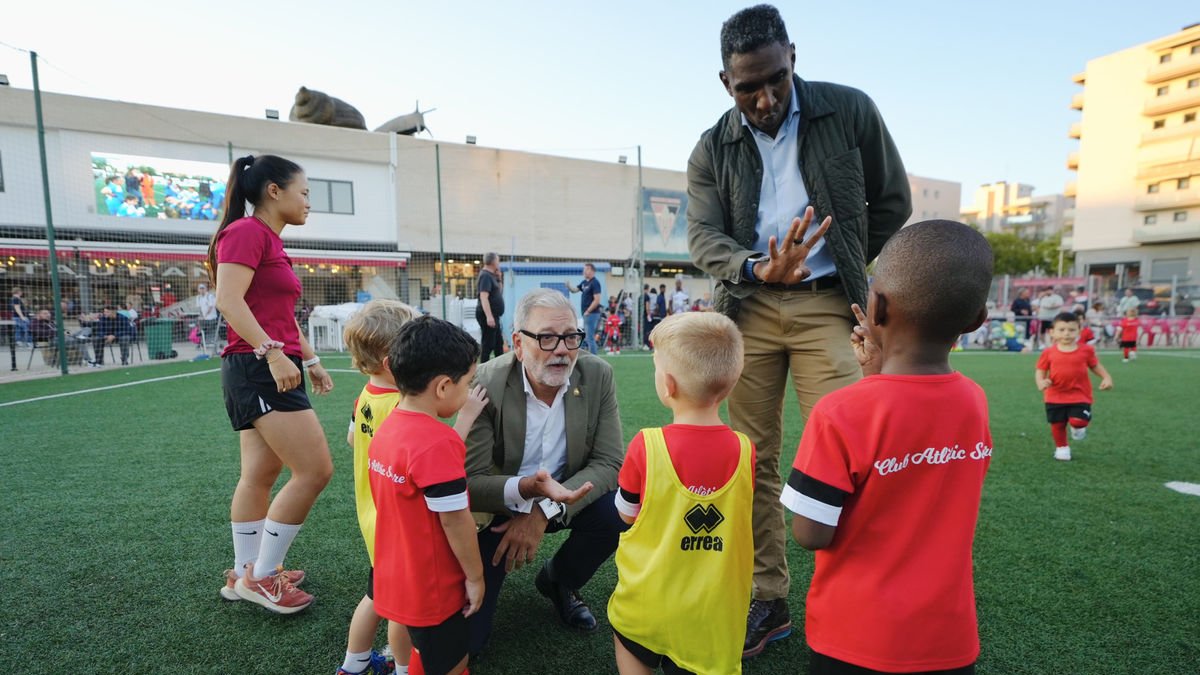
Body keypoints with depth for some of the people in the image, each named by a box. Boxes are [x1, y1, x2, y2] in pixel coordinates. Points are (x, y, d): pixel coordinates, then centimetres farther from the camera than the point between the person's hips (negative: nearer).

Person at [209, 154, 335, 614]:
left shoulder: (269, 240, 19)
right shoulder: (246, 231, -10)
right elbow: (228, 300, -21)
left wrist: (310, 360, 23)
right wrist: (272, 352, -27)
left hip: (271, 372, 10)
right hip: (259, 370, -10)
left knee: (260, 475, 14)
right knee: (314, 471, -9)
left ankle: (244, 574, 26)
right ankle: (260, 576, 5)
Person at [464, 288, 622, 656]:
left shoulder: (597, 375, -15)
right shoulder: (483, 385, -24)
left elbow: (608, 463, -15)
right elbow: (470, 482, -21)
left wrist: (544, 510, -26)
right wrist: (525, 488, -41)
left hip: (565, 498, 3)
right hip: (493, 506, -2)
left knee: (618, 510, -25)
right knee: (464, 637, -9)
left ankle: (558, 581, 7)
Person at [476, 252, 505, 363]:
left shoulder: (491, 275, 14)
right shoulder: (486, 276, -15)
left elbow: (499, 292, 24)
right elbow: (483, 297, -25)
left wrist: (498, 279, 10)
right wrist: (489, 316, -32)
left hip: (493, 315, 10)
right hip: (488, 316, -10)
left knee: (499, 343, 18)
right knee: (488, 344, -7)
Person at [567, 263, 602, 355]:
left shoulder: (595, 283, -13)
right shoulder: (584, 282, 14)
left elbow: (597, 301, -19)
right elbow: (574, 290, 20)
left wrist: (587, 311, -16)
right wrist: (569, 286, -2)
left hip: (591, 314, -9)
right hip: (586, 314, 9)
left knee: (590, 338, -8)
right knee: (587, 338, 14)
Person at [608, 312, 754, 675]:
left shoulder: (646, 445, -21)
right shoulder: (746, 450, -13)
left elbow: (626, 513, -4)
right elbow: (739, 517, 4)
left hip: (648, 604, -1)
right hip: (715, 615, 2)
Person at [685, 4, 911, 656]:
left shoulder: (849, 110, 4)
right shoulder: (711, 151, 7)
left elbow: (892, 202, 11)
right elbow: (703, 236, -4)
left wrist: (851, 275, 13)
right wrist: (758, 269, -23)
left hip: (826, 304, -1)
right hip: (750, 308, 2)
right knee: (753, 458, 2)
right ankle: (767, 600, 15)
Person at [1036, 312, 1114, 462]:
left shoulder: (1086, 350, -2)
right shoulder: (1049, 353, -6)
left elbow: (1095, 366, 13)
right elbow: (1040, 370, -1)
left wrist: (1106, 378, -1)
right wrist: (1040, 382, -20)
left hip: (1080, 395, 0)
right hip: (1055, 396, 0)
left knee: (1078, 421, -16)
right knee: (1057, 424, 8)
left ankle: (1078, 427, 22)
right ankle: (1061, 447, 30)